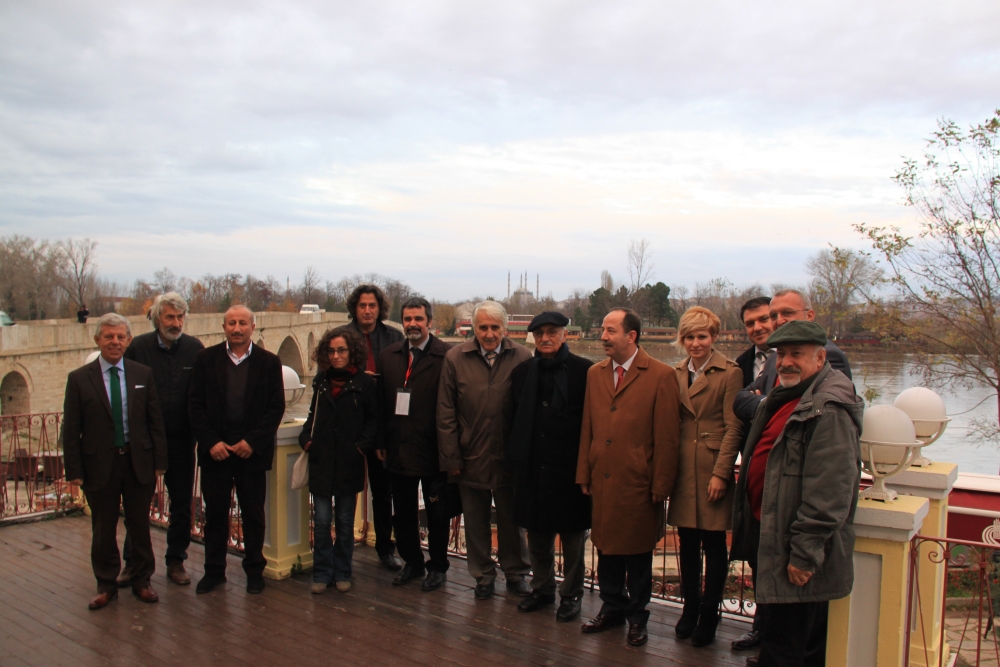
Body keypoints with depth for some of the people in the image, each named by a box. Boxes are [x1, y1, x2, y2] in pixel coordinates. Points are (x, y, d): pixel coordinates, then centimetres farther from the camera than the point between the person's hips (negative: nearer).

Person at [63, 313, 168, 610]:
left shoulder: (143, 374, 3)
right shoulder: (79, 379, -2)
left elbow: (155, 421, 4)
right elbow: (70, 429, -2)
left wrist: (159, 461, 0)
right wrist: (74, 470, -7)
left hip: (139, 462, 1)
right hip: (99, 465, -1)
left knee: (140, 526, 11)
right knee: (103, 530, 10)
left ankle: (141, 581, 26)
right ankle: (106, 585, 25)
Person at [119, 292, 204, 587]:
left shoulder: (195, 348, -2)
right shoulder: (138, 347, -6)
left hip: (181, 440, 1)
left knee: (182, 503, 10)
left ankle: (176, 561, 23)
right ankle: (132, 562, 22)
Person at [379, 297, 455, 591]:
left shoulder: (447, 356, -11)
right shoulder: (389, 355, 6)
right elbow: (382, 402, 6)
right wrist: (382, 442, 2)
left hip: (433, 450, -5)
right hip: (399, 450, 5)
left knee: (437, 513, 11)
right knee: (402, 512, 16)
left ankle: (437, 566, 28)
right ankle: (412, 562, 34)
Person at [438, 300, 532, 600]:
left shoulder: (522, 358, -7)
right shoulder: (455, 358, -4)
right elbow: (445, 414, -2)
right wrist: (451, 457, -4)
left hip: (509, 458, -1)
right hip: (470, 458, 1)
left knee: (512, 520, 14)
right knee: (476, 522, 14)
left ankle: (515, 573, 33)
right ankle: (483, 575, 31)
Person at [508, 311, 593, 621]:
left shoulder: (584, 371, -6)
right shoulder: (522, 372, 7)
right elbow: (515, 421, 10)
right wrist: (515, 458, 5)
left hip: (570, 469, -4)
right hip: (533, 469, 4)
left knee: (572, 536, 9)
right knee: (537, 535, 14)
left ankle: (571, 594, 24)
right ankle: (542, 589, 32)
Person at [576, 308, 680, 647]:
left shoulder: (661, 376, -8)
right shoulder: (595, 373, 9)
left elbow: (667, 437, -9)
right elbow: (588, 428, 10)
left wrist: (661, 485, -10)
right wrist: (584, 474, 7)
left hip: (638, 483, -4)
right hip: (602, 480, 5)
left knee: (637, 552, 9)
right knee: (606, 548, 14)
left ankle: (636, 616, 26)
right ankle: (612, 608, 32)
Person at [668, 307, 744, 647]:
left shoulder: (730, 373, -6)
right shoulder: (676, 373, 9)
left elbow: (733, 428, -8)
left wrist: (720, 473, -13)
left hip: (713, 468, -4)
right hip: (683, 468, 5)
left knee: (714, 544, 4)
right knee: (688, 544, 12)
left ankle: (709, 616, 16)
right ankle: (690, 608, 26)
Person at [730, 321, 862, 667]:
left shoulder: (829, 410, -22)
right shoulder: (785, 397, 12)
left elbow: (830, 491, -26)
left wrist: (805, 553, -23)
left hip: (797, 556, -10)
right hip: (772, 533, 10)